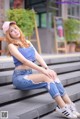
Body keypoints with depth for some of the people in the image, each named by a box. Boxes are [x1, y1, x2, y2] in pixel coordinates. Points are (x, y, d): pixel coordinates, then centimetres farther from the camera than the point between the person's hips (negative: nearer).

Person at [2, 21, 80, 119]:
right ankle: (63, 107, -26)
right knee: (46, 77, -27)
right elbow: (24, 61, -17)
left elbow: (38, 57, 5)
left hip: (29, 75, 6)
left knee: (53, 75, -18)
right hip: (19, 77, -6)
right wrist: (42, 70, -25)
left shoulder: (27, 42, 16)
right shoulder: (11, 46, -4)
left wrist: (47, 68, -12)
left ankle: (69, 104, -21)